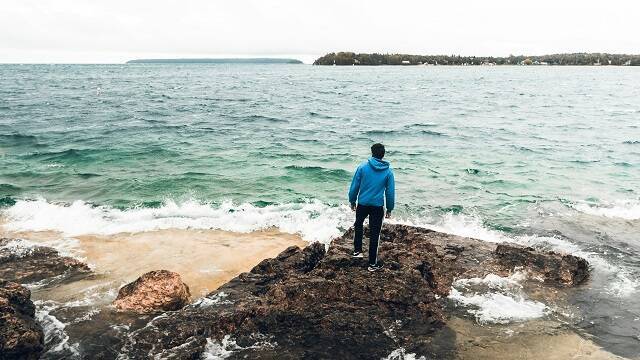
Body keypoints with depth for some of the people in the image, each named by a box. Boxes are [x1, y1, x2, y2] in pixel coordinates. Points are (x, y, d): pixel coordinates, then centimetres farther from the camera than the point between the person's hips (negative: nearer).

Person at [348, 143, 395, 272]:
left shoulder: (363, 167, -7)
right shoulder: (388, 171, -5)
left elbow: (354, 186, -3)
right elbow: (390, 192, 0)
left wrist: (352, 201, 11)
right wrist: (389, 209, 11)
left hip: (362, 204, 0)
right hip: (378, 206, 0)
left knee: (358, 225, 28)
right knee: (374, 234, 6)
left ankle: (357, 250, 28)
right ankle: (372, 263, 12)